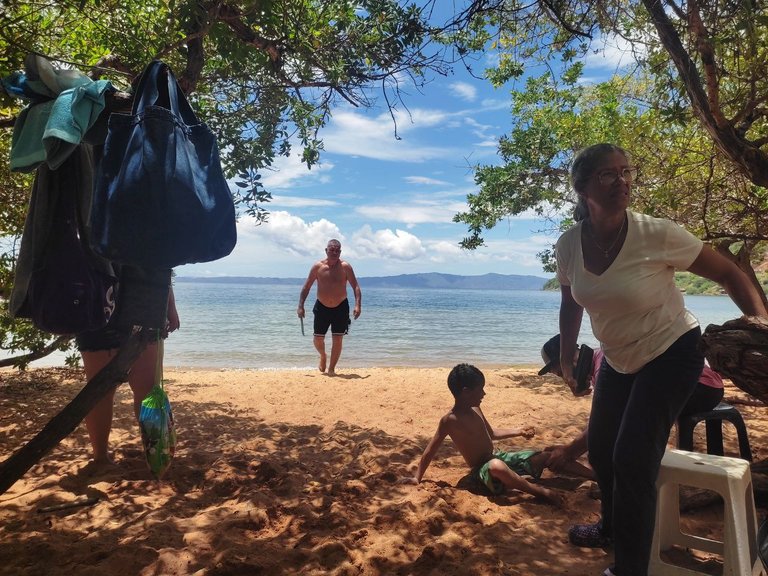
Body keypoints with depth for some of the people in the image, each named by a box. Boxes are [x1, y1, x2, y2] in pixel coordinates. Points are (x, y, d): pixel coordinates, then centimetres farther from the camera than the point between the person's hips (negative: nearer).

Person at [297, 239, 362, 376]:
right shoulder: (318, 266, -6)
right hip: (321, 307, 1)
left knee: (337, 339, -2)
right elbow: (307, 286, 0)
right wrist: (301, 306, -7)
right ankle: (323, 357, 38)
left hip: (341, 308, -1)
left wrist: (357, 305, -21)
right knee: (318, 339, 6)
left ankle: (331, 368, 12)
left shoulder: (345, 267, -8)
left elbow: (356, 287, -8)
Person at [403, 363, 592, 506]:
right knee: (496, 466, -45)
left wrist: (518, 432, 17)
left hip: (497, 457, 8)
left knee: (546, 455, 1)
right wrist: (417, 477, -14)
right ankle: (542, 492, -42)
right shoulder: (449, 420, -18)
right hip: (482, 470, -8)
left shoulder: (475, 409, 5)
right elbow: (430, 450, -13)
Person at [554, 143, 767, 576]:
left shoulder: (657, 235, -24)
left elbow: (729, 274, -13)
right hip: (619, 360, 5)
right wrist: (567, 359, 9)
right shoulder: (569, 245, -11)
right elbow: (571, 304, 5)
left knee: (633, 460, -12)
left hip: (672, 354, -5)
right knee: (601, 450, 17)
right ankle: (613, 527, 48)